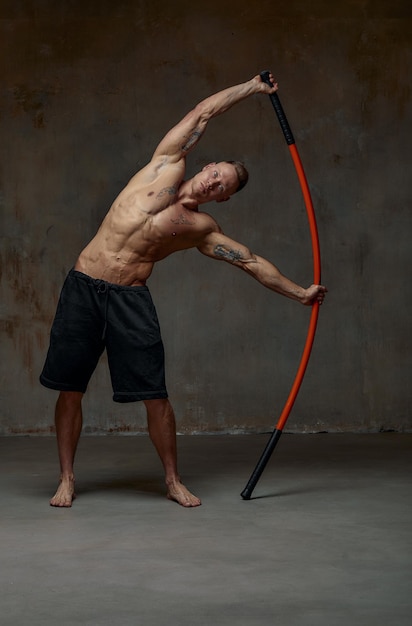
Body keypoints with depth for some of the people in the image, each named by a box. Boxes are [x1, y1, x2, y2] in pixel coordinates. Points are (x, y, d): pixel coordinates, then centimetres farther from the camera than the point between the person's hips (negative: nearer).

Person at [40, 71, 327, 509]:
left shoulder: (201, 230, 7)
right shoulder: (167, 166, 6)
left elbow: (252, 263, 14)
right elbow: (203, 112, 10)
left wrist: (300, 293, 15)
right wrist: (252, 87, 16)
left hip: (131, 299, 0)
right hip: (83, 287, 0)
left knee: (154, 394, -3)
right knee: (70, 389, 1)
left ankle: (173, 480, 15)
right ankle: (67, 479, 15)